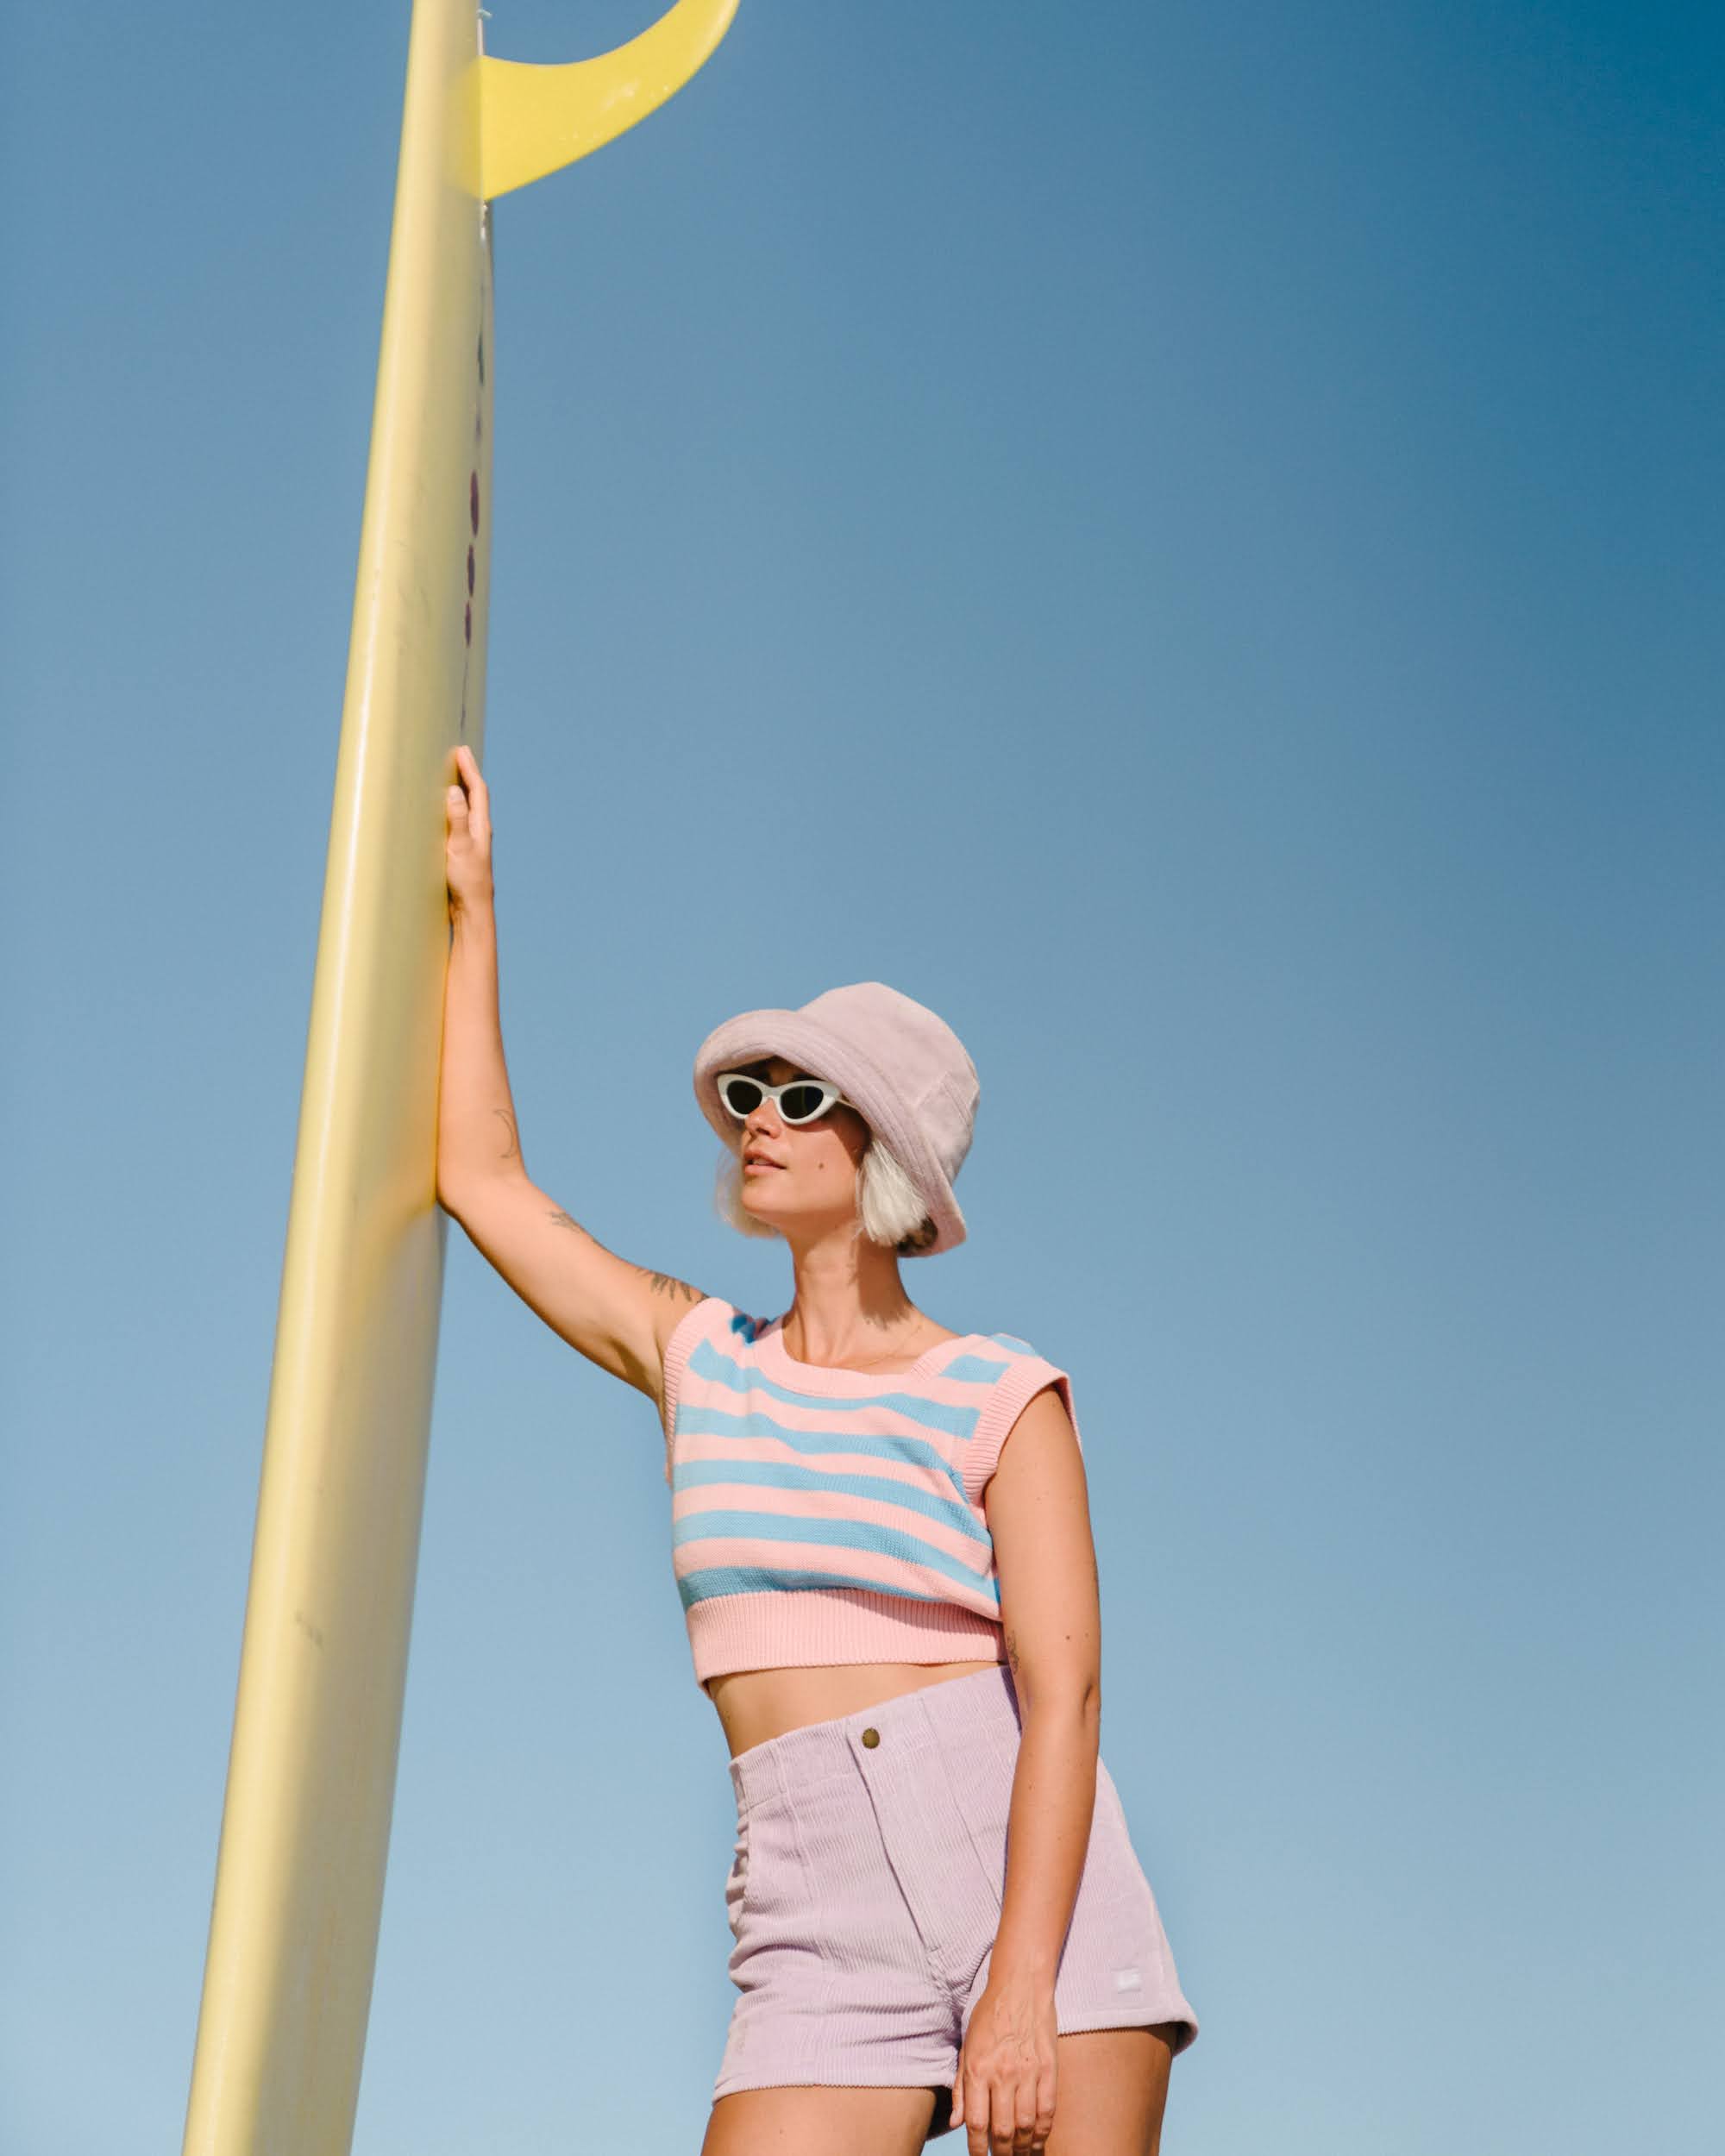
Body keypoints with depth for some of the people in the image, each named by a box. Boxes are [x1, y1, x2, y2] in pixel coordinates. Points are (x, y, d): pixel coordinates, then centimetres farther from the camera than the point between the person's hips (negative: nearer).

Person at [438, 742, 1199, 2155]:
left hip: (1035, 1873, -3)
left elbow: (1064, 1693, -7)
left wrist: (1024, 1985, -18)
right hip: (825, 1925, 4)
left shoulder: (999, 1398, 2)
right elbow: (480, 1176, 20)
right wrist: (474, 905, 25)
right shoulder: (697, 1358, 16)